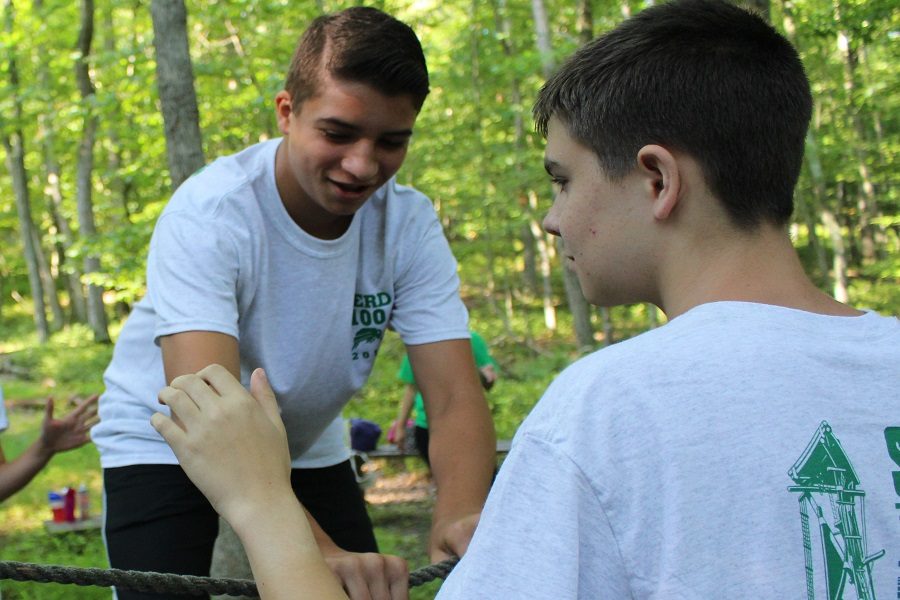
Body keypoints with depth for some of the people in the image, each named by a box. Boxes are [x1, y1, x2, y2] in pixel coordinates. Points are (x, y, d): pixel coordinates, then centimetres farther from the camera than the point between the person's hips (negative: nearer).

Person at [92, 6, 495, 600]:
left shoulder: (410, 223, -17)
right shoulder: (210, 212, -30)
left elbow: (456, 397, -23)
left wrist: (460, 515, -45)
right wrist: (315, 549, -56)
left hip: (307, 447, 4)